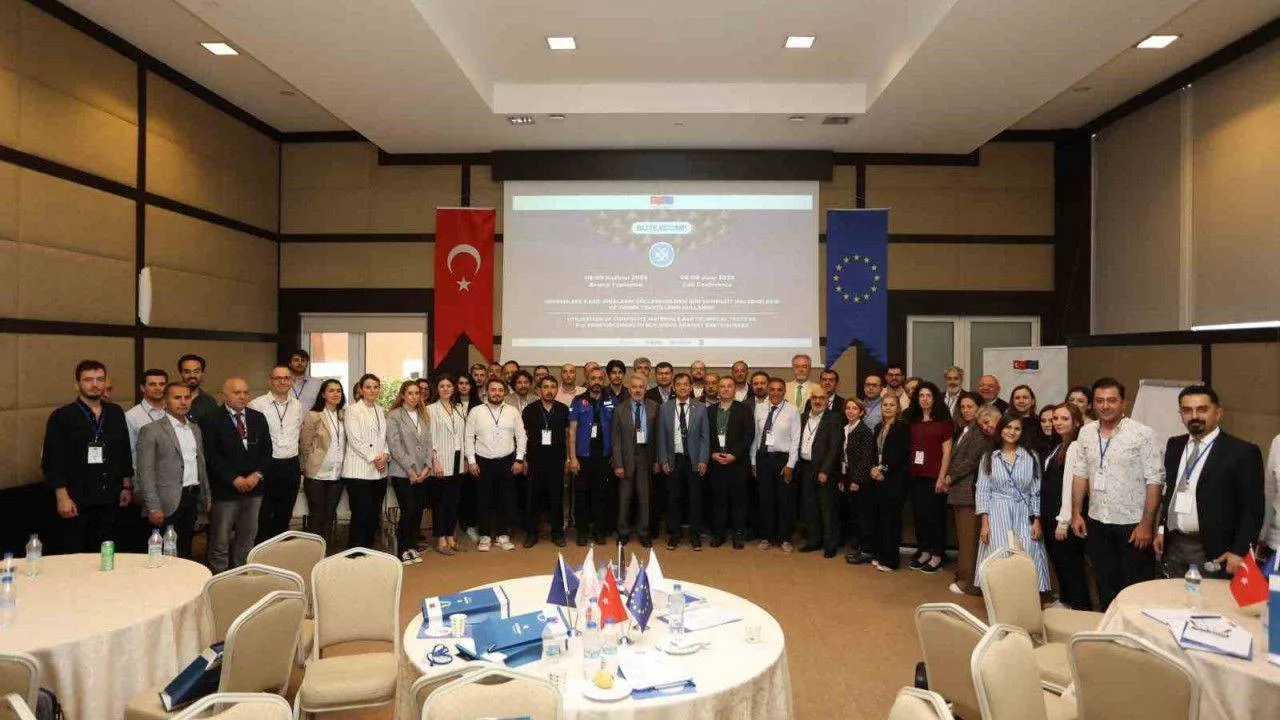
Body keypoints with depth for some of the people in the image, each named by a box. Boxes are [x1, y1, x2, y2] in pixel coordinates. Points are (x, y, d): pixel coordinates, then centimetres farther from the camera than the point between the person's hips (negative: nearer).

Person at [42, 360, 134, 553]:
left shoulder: (116, 413, 8)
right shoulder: (61, 417, -4)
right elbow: (51, 461, -7)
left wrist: (127, 487, 12)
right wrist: (62, 497, -11)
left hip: (109, 500, 4)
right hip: (76, 501, -3)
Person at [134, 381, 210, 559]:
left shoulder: (195, 429, 15)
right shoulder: (151, 430, -5)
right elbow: (146, 472, -9)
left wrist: (207, 497, 15)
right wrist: (154, 507, -15)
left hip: (193, 498, 6)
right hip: (168, 503, -6)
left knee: (185, 552, 12)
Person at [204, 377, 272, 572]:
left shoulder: (258, 418, 10)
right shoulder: (213, 421, -6)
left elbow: (266, 450, 8)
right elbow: (211, 456, -11)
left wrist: (257, 475, -7)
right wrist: (234, 479, -15)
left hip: (254, 488, 5)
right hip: (225, 490, -5)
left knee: (247, 538, 12)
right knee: (220, 541, 3)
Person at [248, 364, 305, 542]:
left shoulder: (298, 406, 8)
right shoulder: (256, 405, -8)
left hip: (291, 467, 5)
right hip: (266, 466, -4)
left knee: (284, 516, 13)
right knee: (263, 517, 4)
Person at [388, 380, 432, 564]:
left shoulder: (424, 416, 13)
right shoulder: (393, 416, -3)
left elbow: (428, 442, 11)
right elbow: (394, 445, -10)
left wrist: (427, 466, -2)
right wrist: (410, 469, -12)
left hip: (421, 473, 5)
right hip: (402, 473, -5)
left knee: (418, 510, 5)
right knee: (408, 510, -7)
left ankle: (413, 546, 20)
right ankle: (403, 549, 9)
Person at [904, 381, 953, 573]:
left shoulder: (943, 421, -2)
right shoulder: (912, 421, 10)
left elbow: (947, 452, -5)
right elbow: (907, 448, 11)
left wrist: (942, 478, -11)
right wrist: (906, 471, 1)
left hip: (934, 476, -4)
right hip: (915, 476, 4)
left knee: (935, 516, 2)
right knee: (918, 514, 8)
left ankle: (937, 556, 13)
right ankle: (924, 552, 21)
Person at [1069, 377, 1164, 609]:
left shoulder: (1143, 434, -11)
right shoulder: (1086, 433, 4)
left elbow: (1154, 481, -12)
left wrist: (1147, 524, -14)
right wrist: (1076, 513, 7)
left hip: (1133, 524, -4)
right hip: (1097, 523, 5)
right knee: (1105, 585, 16)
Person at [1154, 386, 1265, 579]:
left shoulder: (1242, 452, -10)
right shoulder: (1174, 445, 8)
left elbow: (1252, 509, -11)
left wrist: (1240, 551, -15)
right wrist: (1161, 528, 12)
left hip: (1214, 552, -5)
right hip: (1173, 546, 5)